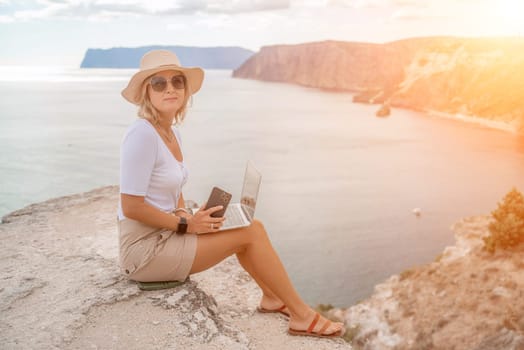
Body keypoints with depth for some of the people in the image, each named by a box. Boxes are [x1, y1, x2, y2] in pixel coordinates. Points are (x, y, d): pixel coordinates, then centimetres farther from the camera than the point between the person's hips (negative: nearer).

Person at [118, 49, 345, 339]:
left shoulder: (172, 133, 8)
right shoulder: (142, 134, -20)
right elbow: (131, 207, -23)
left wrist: (185, 216, -2)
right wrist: (186, 224, -16)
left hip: (165, 236, 9)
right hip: (145, 249, -8)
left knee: (251, 226, 7)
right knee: (251, 233, -10)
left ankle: (272, 297, 25)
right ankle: (302, 315, 3)